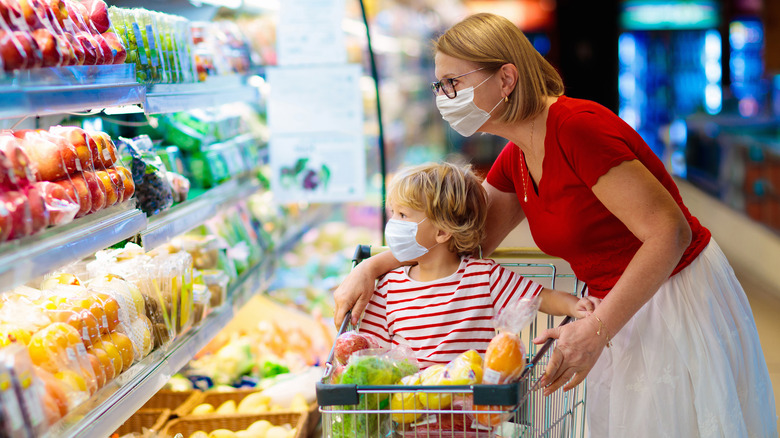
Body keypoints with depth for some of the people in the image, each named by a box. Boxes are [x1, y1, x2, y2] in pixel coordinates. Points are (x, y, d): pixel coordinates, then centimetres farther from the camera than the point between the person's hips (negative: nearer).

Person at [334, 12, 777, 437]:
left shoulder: (578, 127, -25)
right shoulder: (515, 160, 3)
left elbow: (670, 232, -27)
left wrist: (596, 329, -29)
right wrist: (371, 268, -3)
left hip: (681, 305, -8)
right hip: (622, 314, 8)